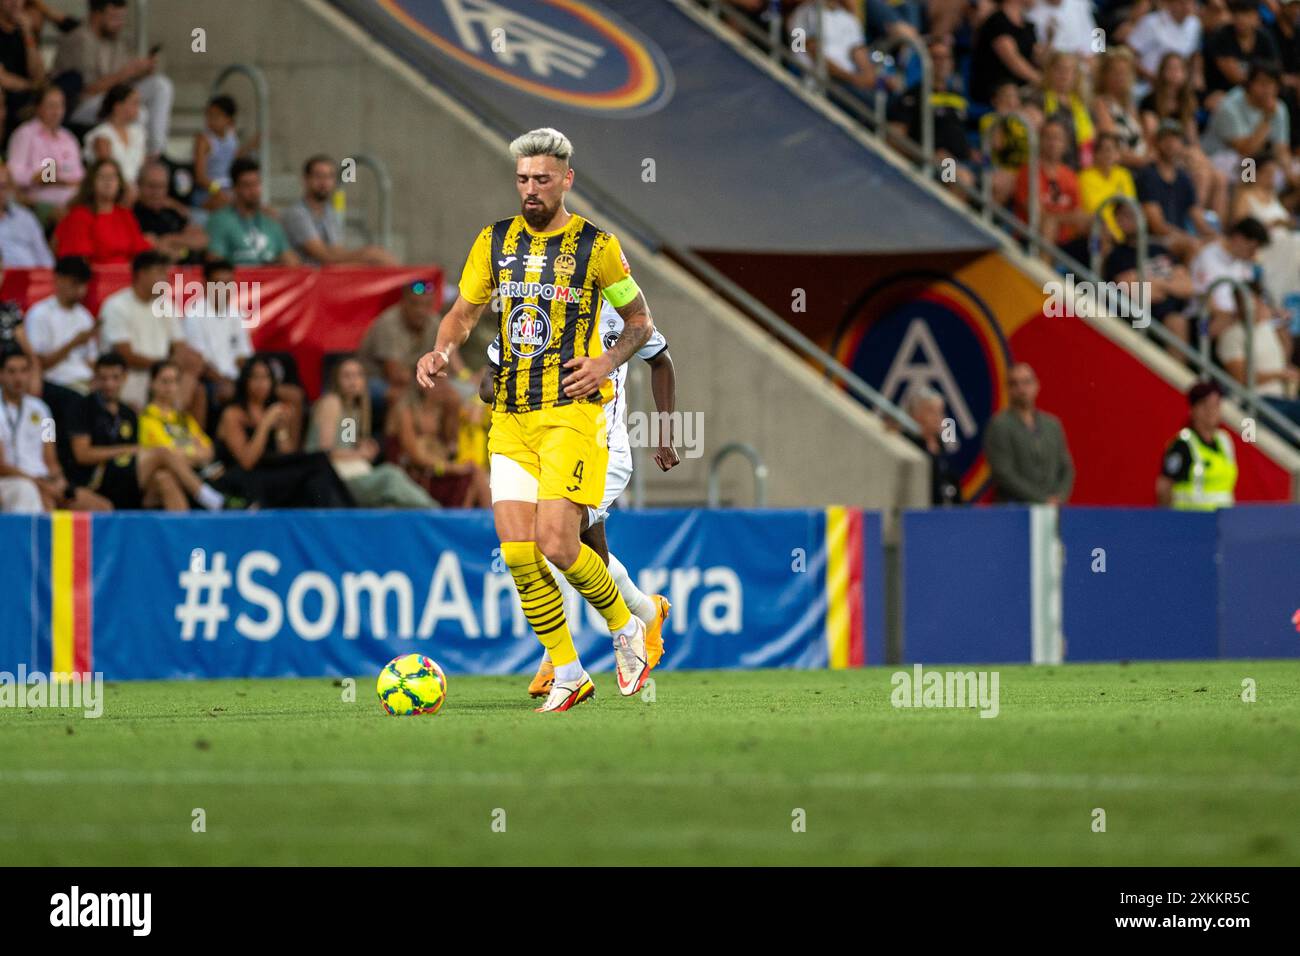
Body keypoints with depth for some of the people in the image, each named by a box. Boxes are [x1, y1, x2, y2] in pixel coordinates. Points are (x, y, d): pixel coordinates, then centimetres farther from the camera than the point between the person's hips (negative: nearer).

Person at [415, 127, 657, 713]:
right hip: (511, 419, 4)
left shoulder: (596, 246, 0)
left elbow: (641, 323, 10)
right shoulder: (495, 242, 10)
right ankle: (567, 674, 7)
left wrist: (607, 361, -8)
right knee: (517, 552, -5)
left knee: (556, 544, -16)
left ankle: (625, 628, 11)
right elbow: (463, 312, 20)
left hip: (572, 412, -4)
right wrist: (442, 351, -1)